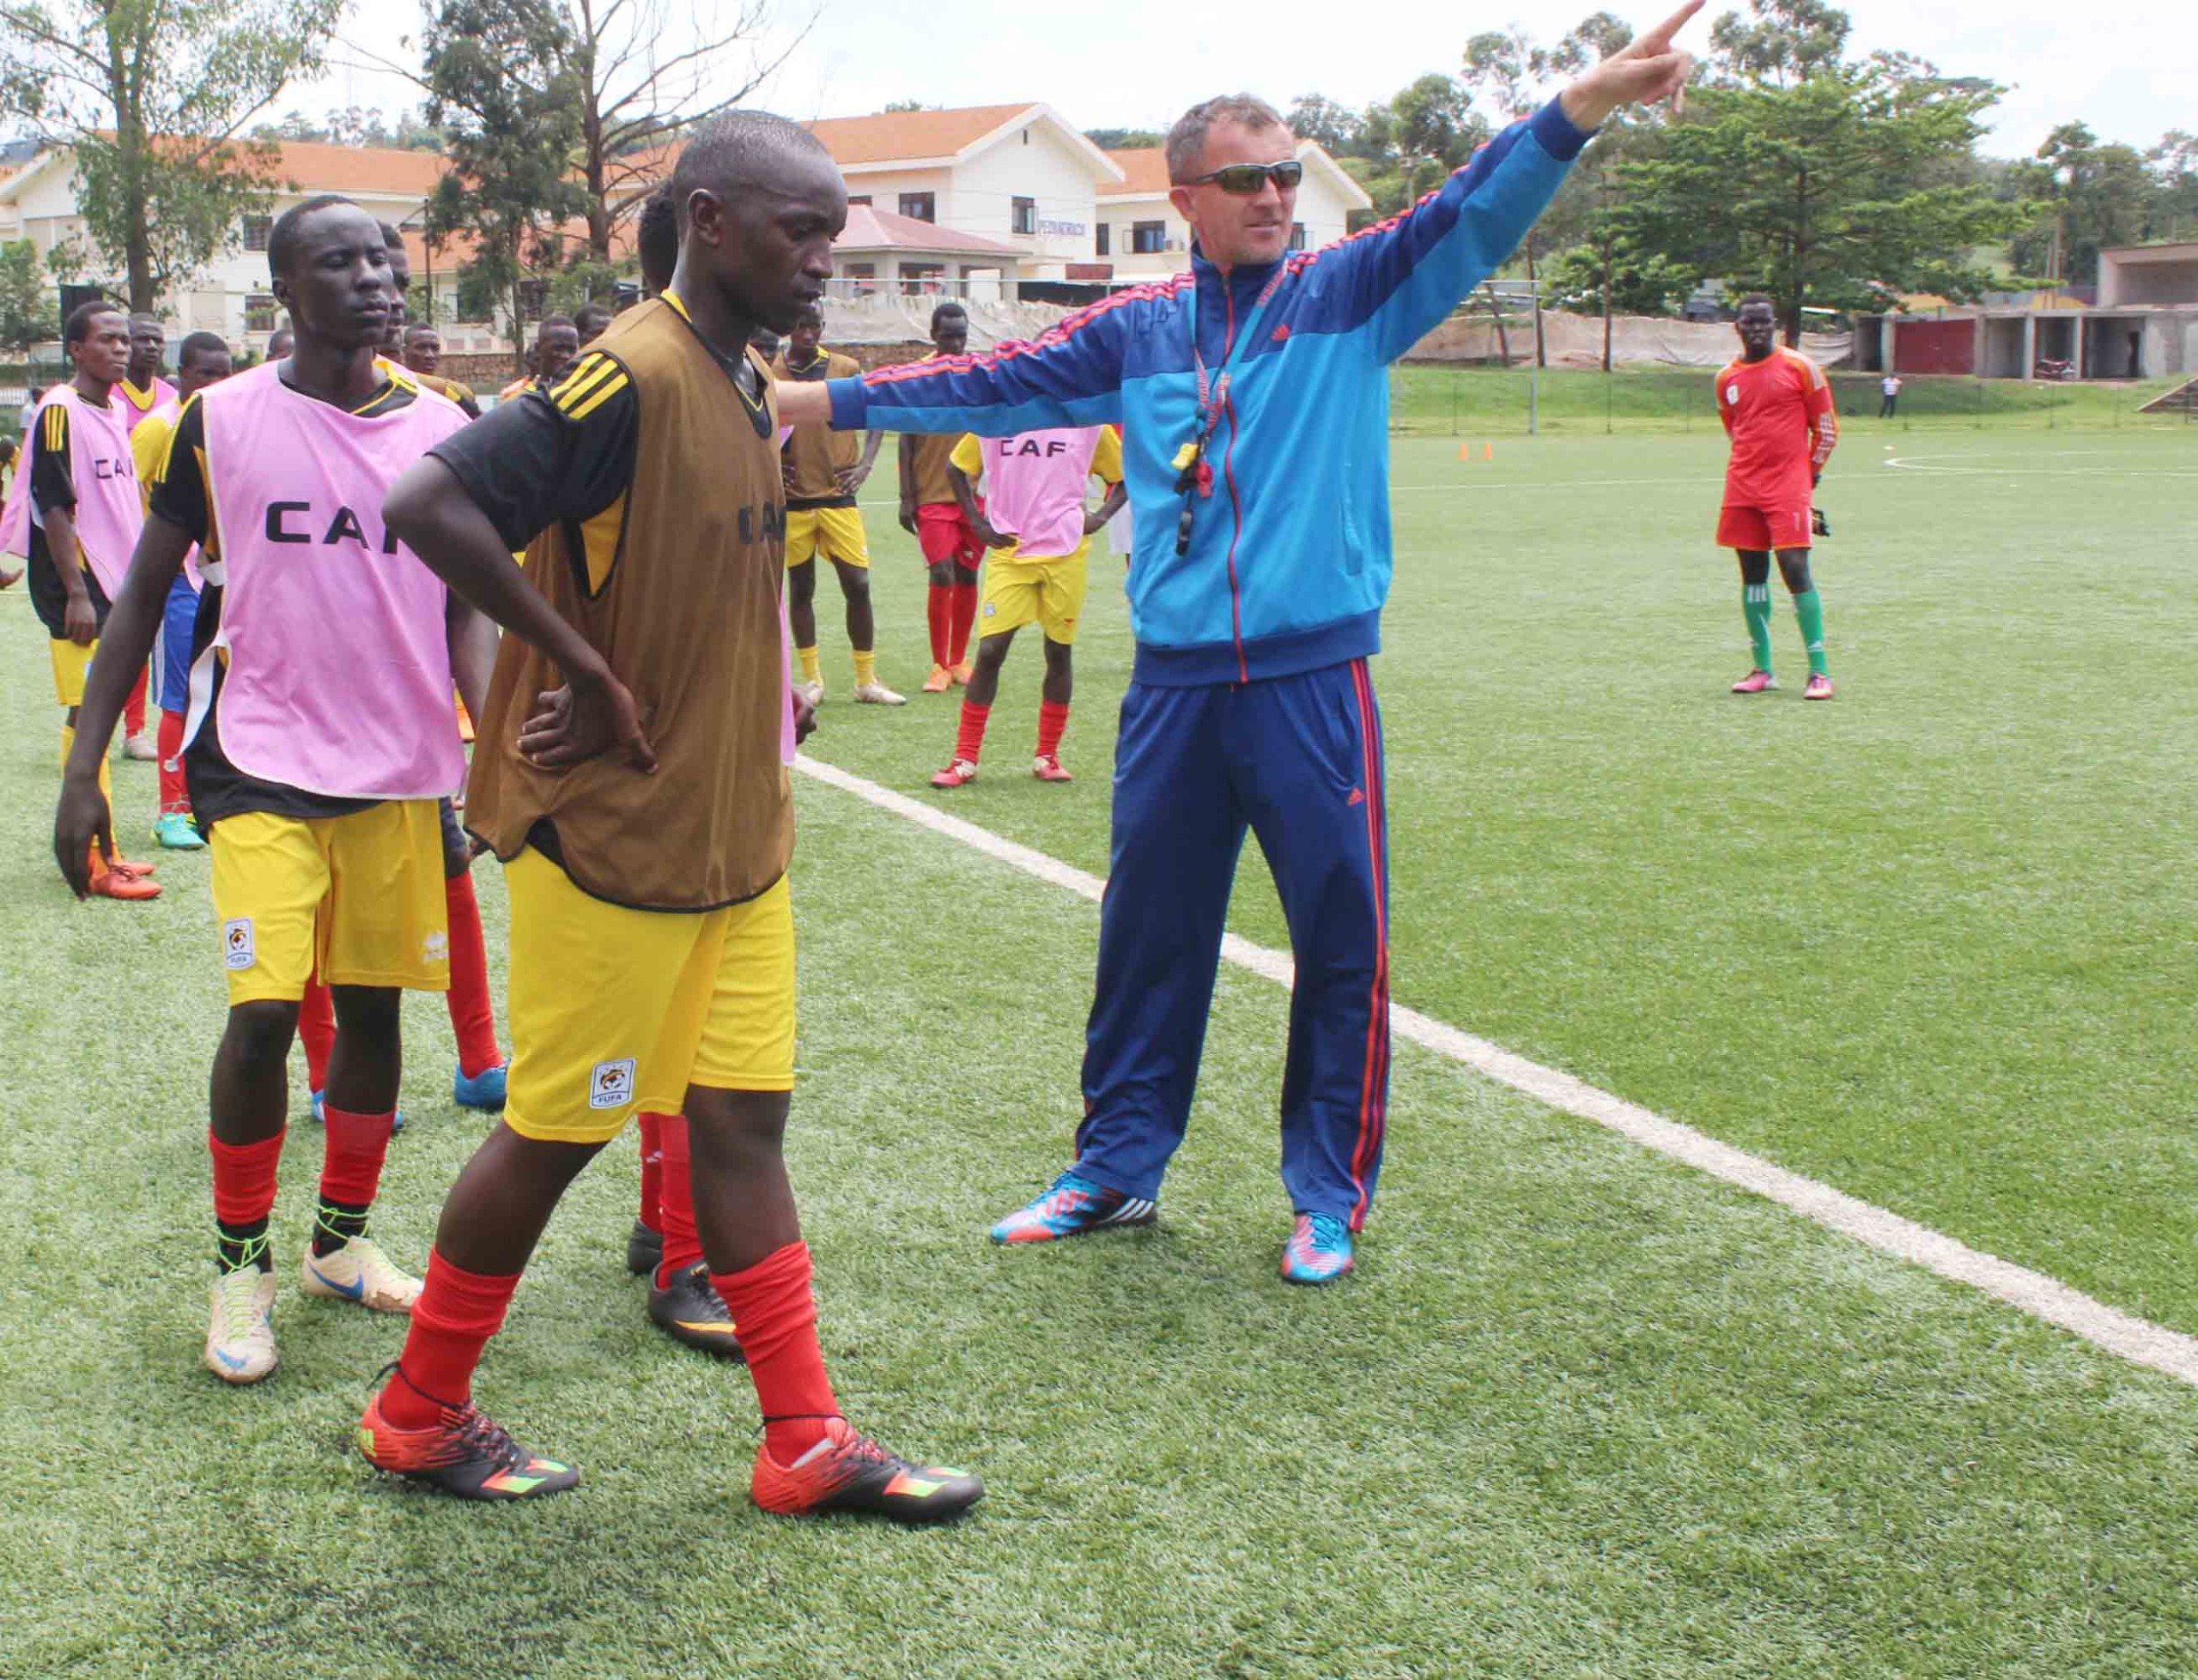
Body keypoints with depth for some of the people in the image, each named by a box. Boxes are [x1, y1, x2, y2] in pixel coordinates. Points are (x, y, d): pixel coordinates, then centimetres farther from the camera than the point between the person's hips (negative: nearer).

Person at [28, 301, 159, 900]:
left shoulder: (118, 411, 14)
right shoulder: (60, 411, -11)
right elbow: (54, 506, -16)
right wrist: (76, 592, -19)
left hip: (118, 585, 8)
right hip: (80, 591, -8)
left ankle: (98, 848, 19)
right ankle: (91, 862, -3)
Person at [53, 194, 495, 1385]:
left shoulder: (442, 429, 2)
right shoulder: (221, 420, -2)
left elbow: (467, 611, 3)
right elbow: (145, 592, 4)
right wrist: (83, 766, 0)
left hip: (400, 767, 3)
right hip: (259, 760, -3)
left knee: (372, 1007, 9)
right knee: (264, 1010, -12)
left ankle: (340, 1241, 29)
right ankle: (239, 1265, 8)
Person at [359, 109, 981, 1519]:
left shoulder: (751, 384, 9)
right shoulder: (633, 377, -20)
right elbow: (431, 505, -29)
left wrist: (763, 689, 7)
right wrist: (587, 673, -22)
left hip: (736, 834, 8)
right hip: (612, 837, -8)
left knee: (743, 1122, 11)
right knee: (557, 1130, 5)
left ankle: (808, 1442, 18)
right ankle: (419, 1413, 25)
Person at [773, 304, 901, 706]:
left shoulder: (847, 369, 1)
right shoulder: (770, 373, -1)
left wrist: (865, 464, -3)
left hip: (838, 495, 0)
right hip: (793, 500, 0)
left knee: (857, 584, -2)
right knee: (800, 588, 5)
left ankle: (867, 679, 9)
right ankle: (812, 679, 15)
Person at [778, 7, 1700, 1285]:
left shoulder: (1351, 296, 3)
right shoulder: (1135, 332, 11)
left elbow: (1472, 217, -11)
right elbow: (992, 385, 13)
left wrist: (1583, 104, -27)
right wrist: (824, 399, 11)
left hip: (1315, 680, -2)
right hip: (1174, 686, 3)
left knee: (1341, 941, 1)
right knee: (1149, 935, 12)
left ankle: (1332, 1195, 16)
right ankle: (1116, 1172, 26)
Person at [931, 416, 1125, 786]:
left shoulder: (1089, 421, 2)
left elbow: (1123, 478, 12)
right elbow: (957, 468, 15)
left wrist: (1100, 516, -4)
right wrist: (978, 522, 5)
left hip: (1065, 552, 1)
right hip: (1009, 552, 0)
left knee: (1059, 652, 7)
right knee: (989, 651, -7)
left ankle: (1047, 756, 21)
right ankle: (964, 760, 3)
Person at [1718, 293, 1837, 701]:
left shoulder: (1799, 367, -1)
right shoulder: (1726, 378, 11)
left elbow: (1827, 427, 3)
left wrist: (1809, 474, 5)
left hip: (1788, 486, -5)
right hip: (1743, 487, 5)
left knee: (1795, 569, -11)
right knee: (1752, 574, 6)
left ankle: (1820, 671, -7)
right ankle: (1762, 670, 14)